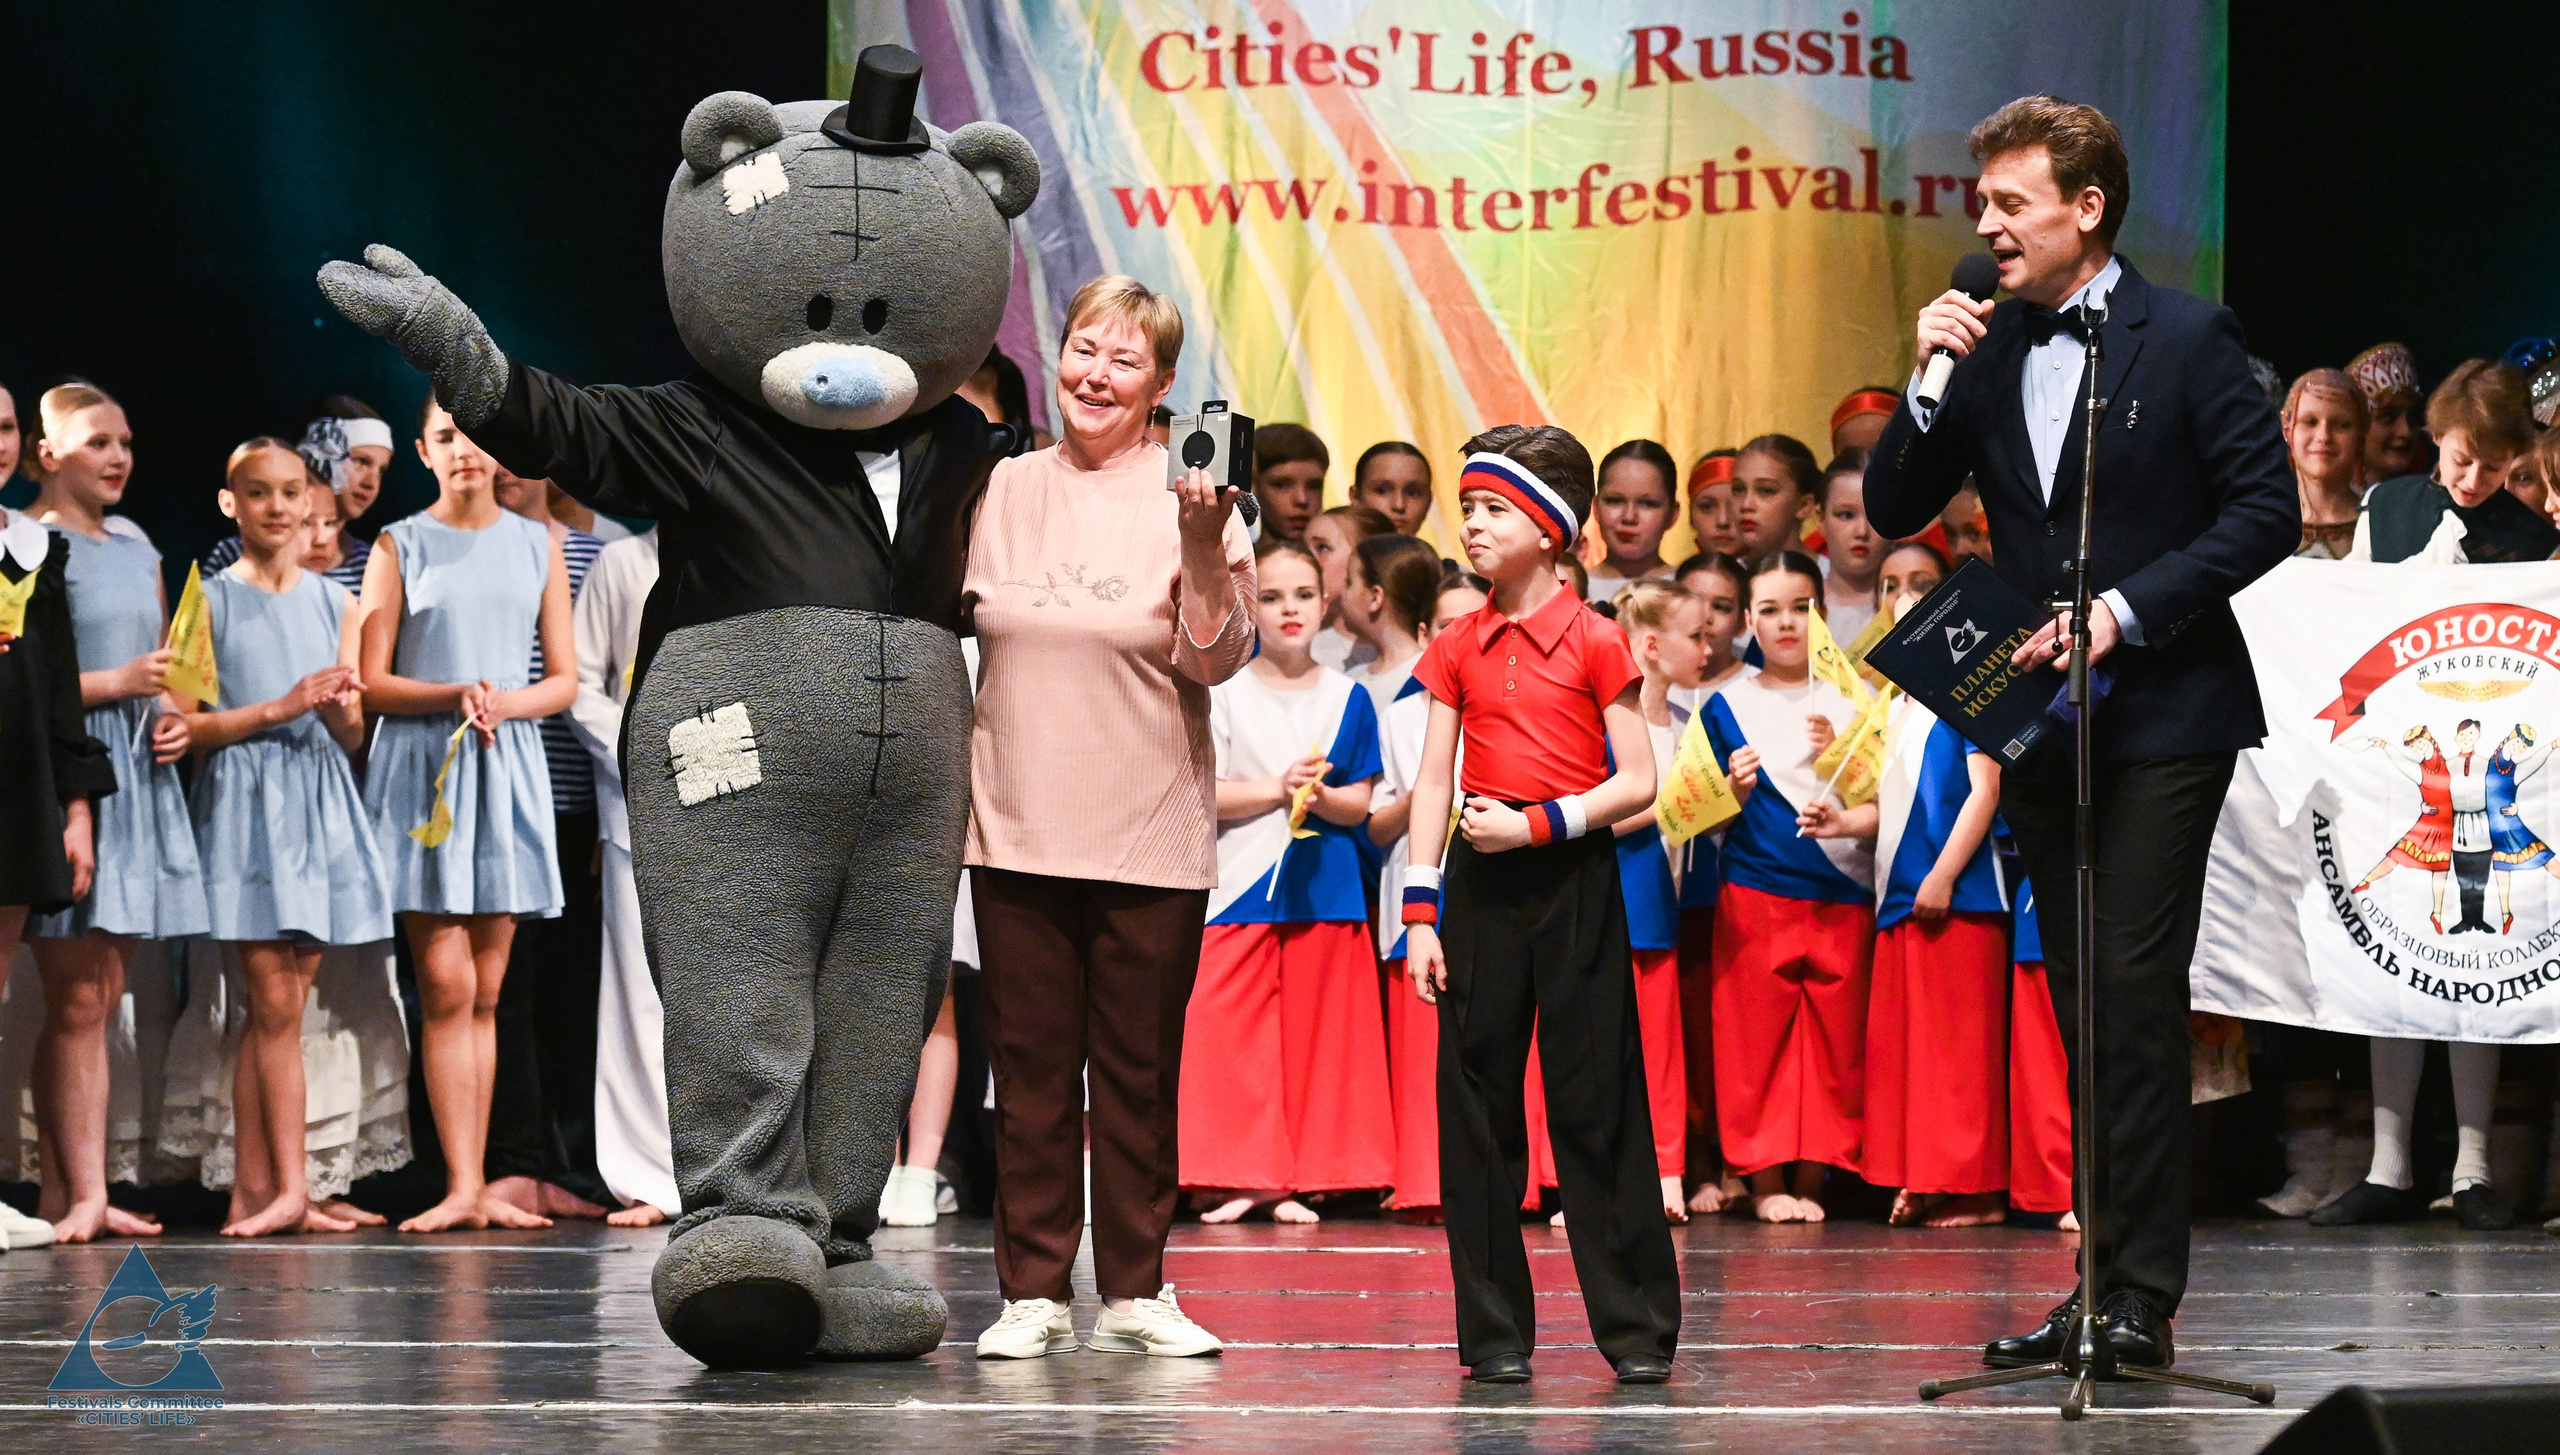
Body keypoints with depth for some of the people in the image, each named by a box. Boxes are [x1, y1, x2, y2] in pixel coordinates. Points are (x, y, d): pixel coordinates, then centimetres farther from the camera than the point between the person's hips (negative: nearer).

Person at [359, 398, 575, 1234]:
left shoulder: (535, 546, 11)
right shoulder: (400, 547, 4)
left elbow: (564, 679, 9)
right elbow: (373, 682, -1)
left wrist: (503, 703, -11)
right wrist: (453, 696, -17)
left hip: (508, 767, 2)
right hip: (422, 767, -2)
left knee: (485, 992, 4)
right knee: (445, 986, -9)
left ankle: (476, 1187, 5)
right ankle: (462, 1187, -11)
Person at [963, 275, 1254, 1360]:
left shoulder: (1187, 498, -2)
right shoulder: (1002, 491, 6)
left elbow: (1215, 661, -10)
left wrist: (1205, 547, -21)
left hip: (1152, 835, -2)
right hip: (1020, 825, 2)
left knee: (1140, 1070, 4)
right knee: (1030, 1068, 4)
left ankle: (1135, 1292, 13)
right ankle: (1033, 1292, 11)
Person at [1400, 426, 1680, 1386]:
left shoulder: (1595, 643, -2)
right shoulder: (1457, 649, 9)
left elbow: (1638, 782, -4)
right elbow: (1433, 782, 7)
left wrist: (1538, 823, -14)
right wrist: (1419, 911, 1)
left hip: (1573, 878, -4)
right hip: (1480, 883, 4)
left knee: (1597, 1103, -2)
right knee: (1477, 1101, 3)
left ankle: (1638, 1328, 4)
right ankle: (1494, 1332, 10)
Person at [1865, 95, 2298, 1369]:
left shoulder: (2186, 339, -6)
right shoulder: (1988, 347, 9)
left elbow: (2266, 512, -8)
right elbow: (1894, 511, 7)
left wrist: (2126, 610, -16)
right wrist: (1931, 384, -8)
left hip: (2162, 718, -6)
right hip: (2041, 724, 6)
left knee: (2136, 996, -10)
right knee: (2086, 1009, 10)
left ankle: (2142, 1300, -7)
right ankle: (2107, 1283, 16)